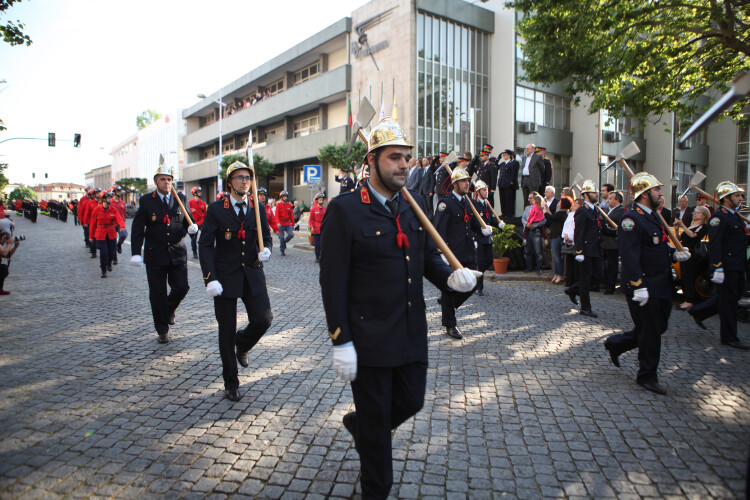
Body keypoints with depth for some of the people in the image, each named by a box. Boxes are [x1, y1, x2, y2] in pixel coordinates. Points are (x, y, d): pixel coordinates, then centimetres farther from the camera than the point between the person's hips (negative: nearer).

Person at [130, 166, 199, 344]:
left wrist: (192, 227, -11)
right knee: (157, 294, 4)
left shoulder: (181, 199, 7)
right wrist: (136, 253, -12)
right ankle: (162, 330, 19)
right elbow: (137, 228, -2)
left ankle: (170, 309, 32)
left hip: (178, 254, 2)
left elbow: (187, 221, 14)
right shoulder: (146, 201, 1)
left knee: (181, 288, -3)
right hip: (155, 255, -1)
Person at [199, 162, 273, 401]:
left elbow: (266, 236, 13)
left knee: (264, 319, -9)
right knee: (227, 330, 4)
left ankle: (242, 343, 28)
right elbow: (206, 245, -6)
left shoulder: (258, 208, 6)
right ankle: (231, 383, 22)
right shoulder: (216, 209, -4)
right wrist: (210, 278, -16)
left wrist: (266, 250, -12)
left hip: (252, 273, 3)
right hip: (225, 276, -2)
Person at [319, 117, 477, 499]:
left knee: (411, 402, 19)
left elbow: (428, 256, 13)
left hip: (412, 331, 6)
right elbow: (333, 280, -14)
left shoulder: (414, 204, 6)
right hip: (369, 336, -6)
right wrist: (341, 341, -15)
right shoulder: (345, 209, -14)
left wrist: (451, 277, -9)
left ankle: (357, 424, 50)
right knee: (376, 419, 10)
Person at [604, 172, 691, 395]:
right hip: (644, 288, -10)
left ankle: (616, 344, 33)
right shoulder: (631, 218, -17)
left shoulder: (652, 217, 15)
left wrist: (674, 254, 6)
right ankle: (647, 376, 16)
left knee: (658, 326, 17)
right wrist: (639, 286, -26)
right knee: (650, 332, 1)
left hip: (661, 286, 10)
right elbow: (630, 255, -23)